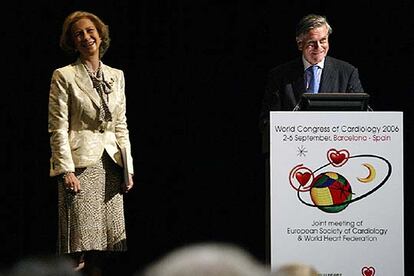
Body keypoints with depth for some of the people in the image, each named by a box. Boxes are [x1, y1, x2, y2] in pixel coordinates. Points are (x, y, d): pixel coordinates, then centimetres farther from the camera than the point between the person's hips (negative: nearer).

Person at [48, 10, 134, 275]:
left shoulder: (116, 76, 15)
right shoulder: (63, 77, 0)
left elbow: (121, 126, 16)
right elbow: (58, 128, -6)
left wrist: (128, 168, 9)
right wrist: (66, 170, -14)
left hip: (111, 164, 5)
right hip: (81, 164, -5)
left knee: (102, 247, 2)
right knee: (82, 249, -8)